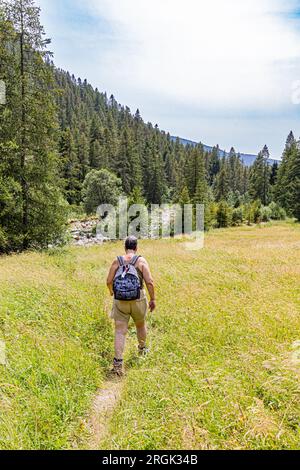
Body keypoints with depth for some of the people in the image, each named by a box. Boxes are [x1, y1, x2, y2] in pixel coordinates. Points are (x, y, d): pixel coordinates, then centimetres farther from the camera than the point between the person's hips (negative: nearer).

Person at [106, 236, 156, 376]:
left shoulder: (117, 261, 0)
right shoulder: (141, 261, -5)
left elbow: (109, 281, -2)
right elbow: (149, 282, -11)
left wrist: (111, 291, 20)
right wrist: (153, 299, -1)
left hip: (120, 300, 0)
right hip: (138, 299, 0)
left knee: (120, 331, 2)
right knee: (141, 324, 25)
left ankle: (118, 362, -9)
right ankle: (142, 349, 47)